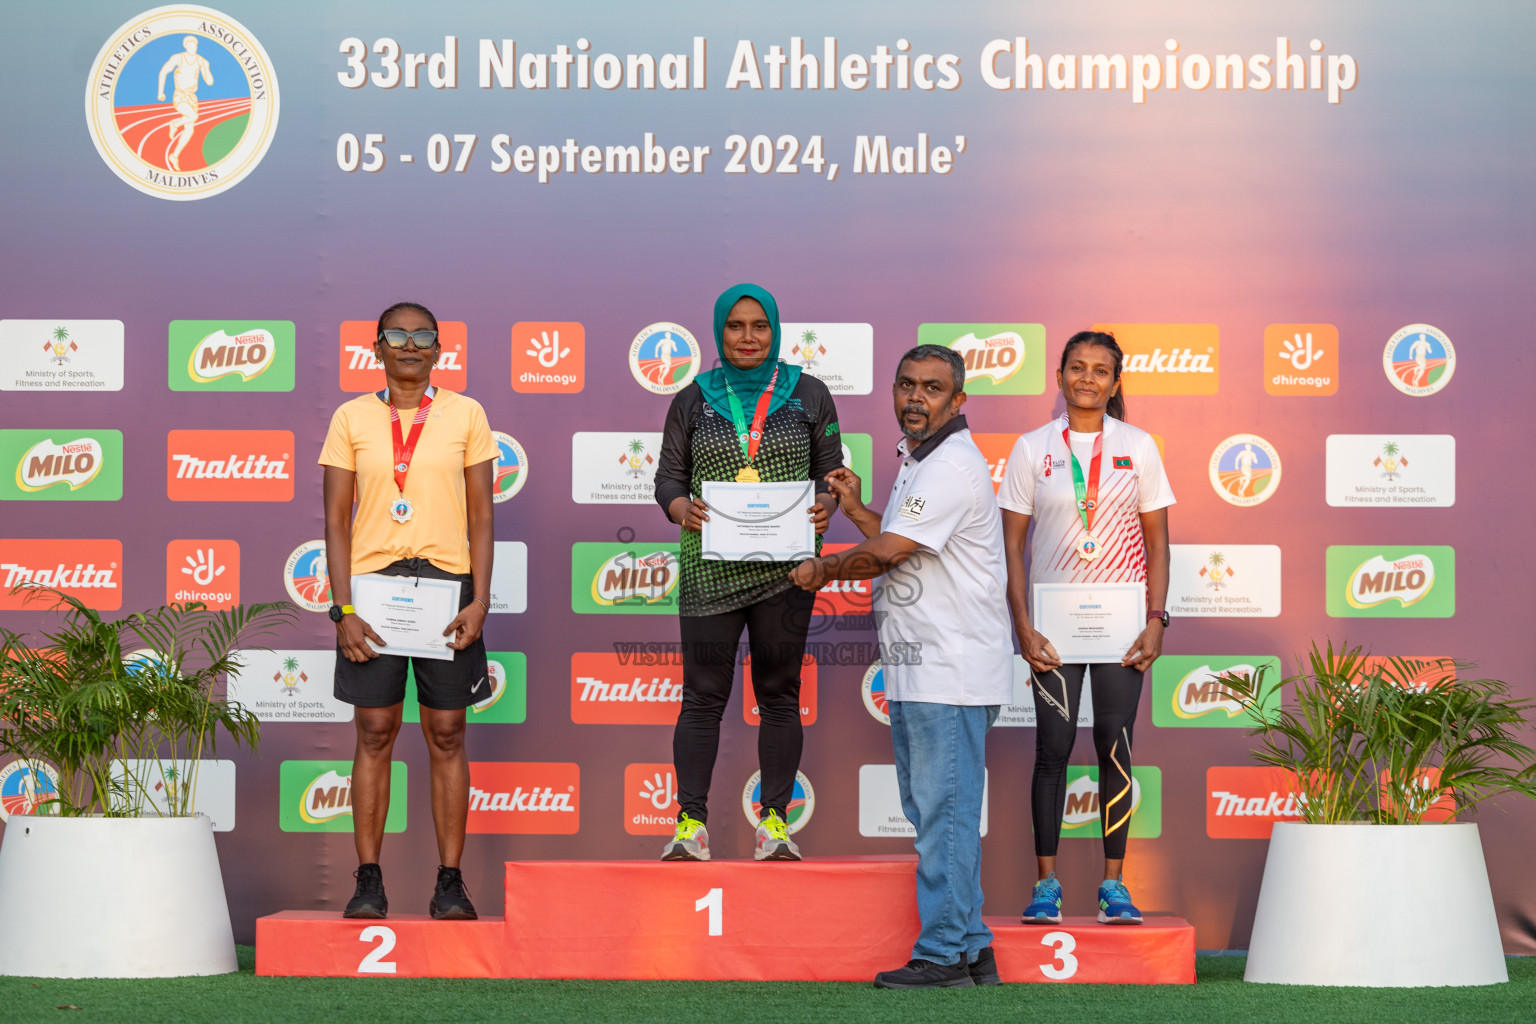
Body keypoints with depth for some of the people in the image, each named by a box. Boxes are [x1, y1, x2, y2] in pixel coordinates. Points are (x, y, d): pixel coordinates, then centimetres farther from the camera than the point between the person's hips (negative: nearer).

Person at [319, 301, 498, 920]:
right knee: (375, 734, 0)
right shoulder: (352, 418, 6)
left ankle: (450, 882, 6)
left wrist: (479, 600, -5)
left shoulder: (465, 415, 6)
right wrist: (343, 608, -6)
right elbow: (336, 521, 4)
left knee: (446, 735, 1)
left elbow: (481, 516, 5)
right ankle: (369, 881, 4)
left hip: (446, 584, 0)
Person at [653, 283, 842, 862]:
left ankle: (775, 821, 9)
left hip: (785, 565, 0)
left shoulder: (808, 395, 7)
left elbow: (831, 469, 9)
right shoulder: (694, 399, 8)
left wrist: (825, 505, -12)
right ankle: (690, 824, -2)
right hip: (710, 567, 0)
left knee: (779, 693, 5)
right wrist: (681, 509, -13)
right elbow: (669, 474, 8)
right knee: (702, 694, -3)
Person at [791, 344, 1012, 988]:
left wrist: (822, 570, -5)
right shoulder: (916, 462, 18)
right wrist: (855, 509, 26)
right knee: (932, 812, 13)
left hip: (951, 668, -11)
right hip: (916, 669, 11)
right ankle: (971, 947, 19)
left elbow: (888, 552, -20)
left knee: (944, 813, -7)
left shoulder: (953, 466, -15)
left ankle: (944, 953, -3)